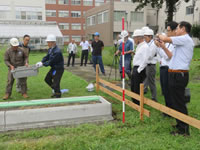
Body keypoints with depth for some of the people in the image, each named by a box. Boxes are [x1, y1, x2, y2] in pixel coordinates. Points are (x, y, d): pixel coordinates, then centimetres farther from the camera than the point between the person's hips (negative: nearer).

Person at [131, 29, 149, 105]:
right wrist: (134, 69, 17)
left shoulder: (145, 47, -16)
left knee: (137, 89, -3)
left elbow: (145, 60, -23)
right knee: (133, 87, 17)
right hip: (135, 69, 10)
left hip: (140, 70, -10)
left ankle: (138, 104, 9)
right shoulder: (139, 46, 14)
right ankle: (134, 102, 30)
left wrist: (139, 70, -18)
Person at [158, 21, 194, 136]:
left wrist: (160, 36, 4)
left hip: (179, 74, -10)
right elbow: (172, 56, 20)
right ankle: (180, 125, 29)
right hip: (177, 74, 10)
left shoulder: (185, 39, -12)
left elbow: (165, 39, -18)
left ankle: (183, 130, 5)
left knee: (179, 103, -4)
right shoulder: (184, 41, 18)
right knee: (177, 102, 17)